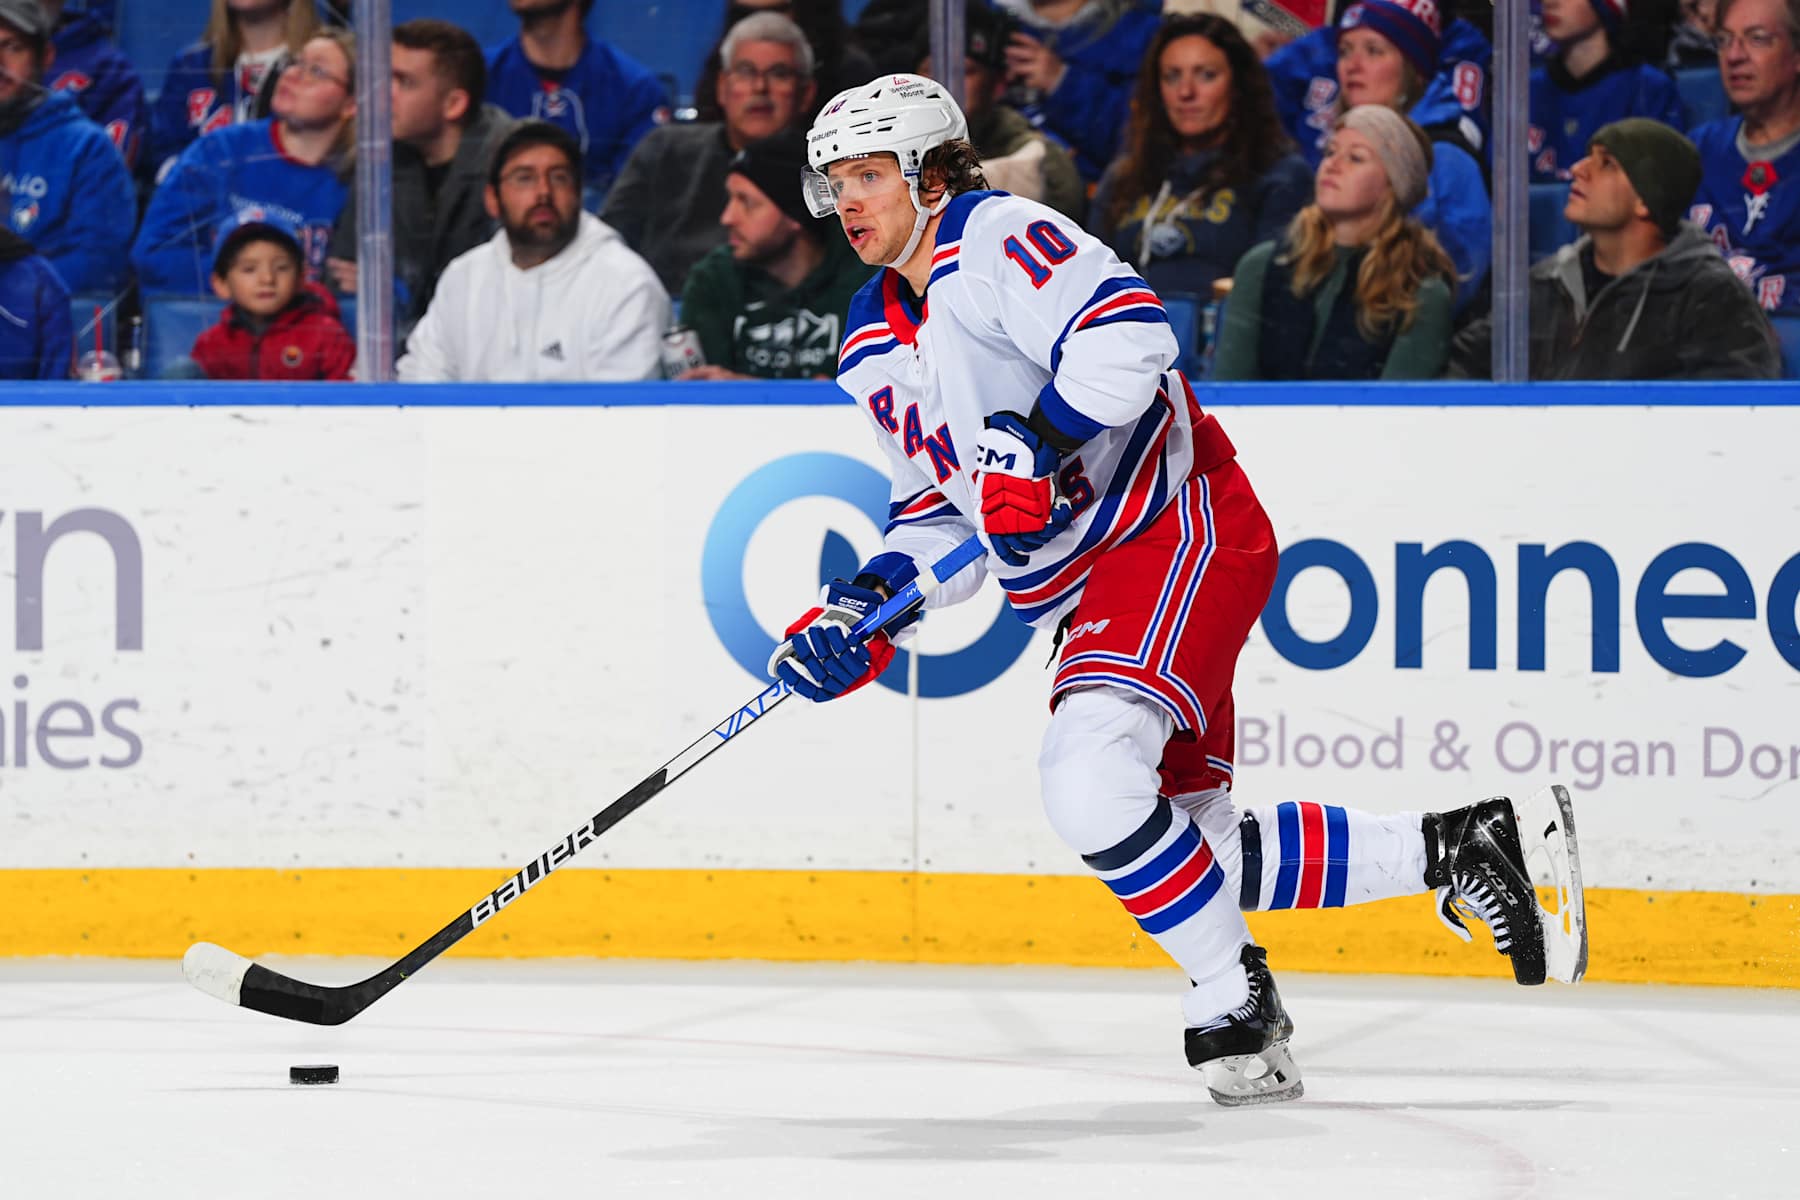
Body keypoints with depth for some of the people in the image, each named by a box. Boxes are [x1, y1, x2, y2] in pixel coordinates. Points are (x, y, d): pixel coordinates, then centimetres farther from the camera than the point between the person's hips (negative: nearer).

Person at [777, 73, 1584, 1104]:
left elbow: (1130, 333, -25)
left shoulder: (999, 239, -10)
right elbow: (942, 512, 21)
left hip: (1180, 527, -10)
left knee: (1091, 779, -27)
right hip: (1084, 585, 10)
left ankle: (1234, 998, -13)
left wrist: (1035, 440, -29)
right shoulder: (874, 348, 16)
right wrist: (867, 608, 5)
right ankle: (1446, 848, 19)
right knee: (1190, 843, 7)